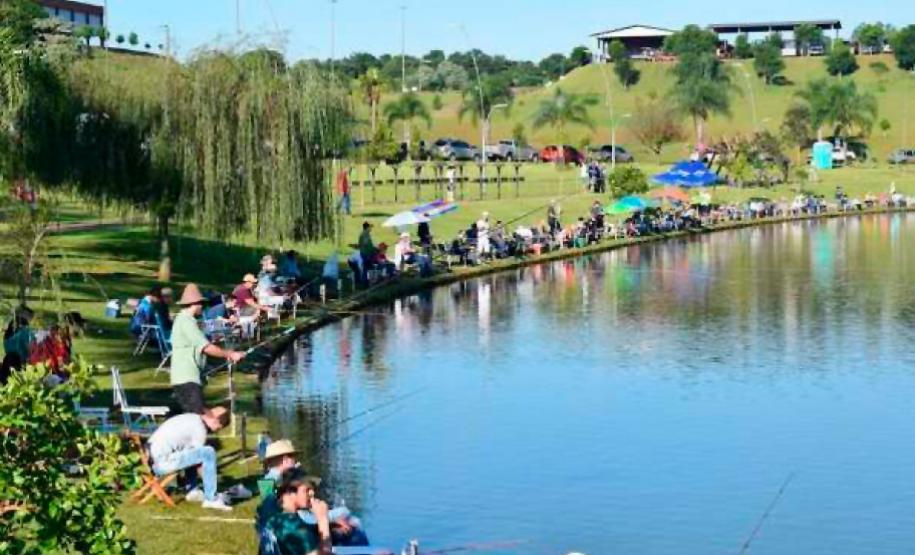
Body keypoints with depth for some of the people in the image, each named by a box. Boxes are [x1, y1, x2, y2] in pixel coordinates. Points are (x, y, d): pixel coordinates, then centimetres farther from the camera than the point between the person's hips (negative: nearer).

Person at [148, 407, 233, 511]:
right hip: (163, 462, -10)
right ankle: (211, 499, -10)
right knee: (209, 453, -16)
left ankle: (193, 490, 28)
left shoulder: (191, 418, 17)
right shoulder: (200, 429, -10)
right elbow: (200, 456, -4)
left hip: (151, 460, 10)